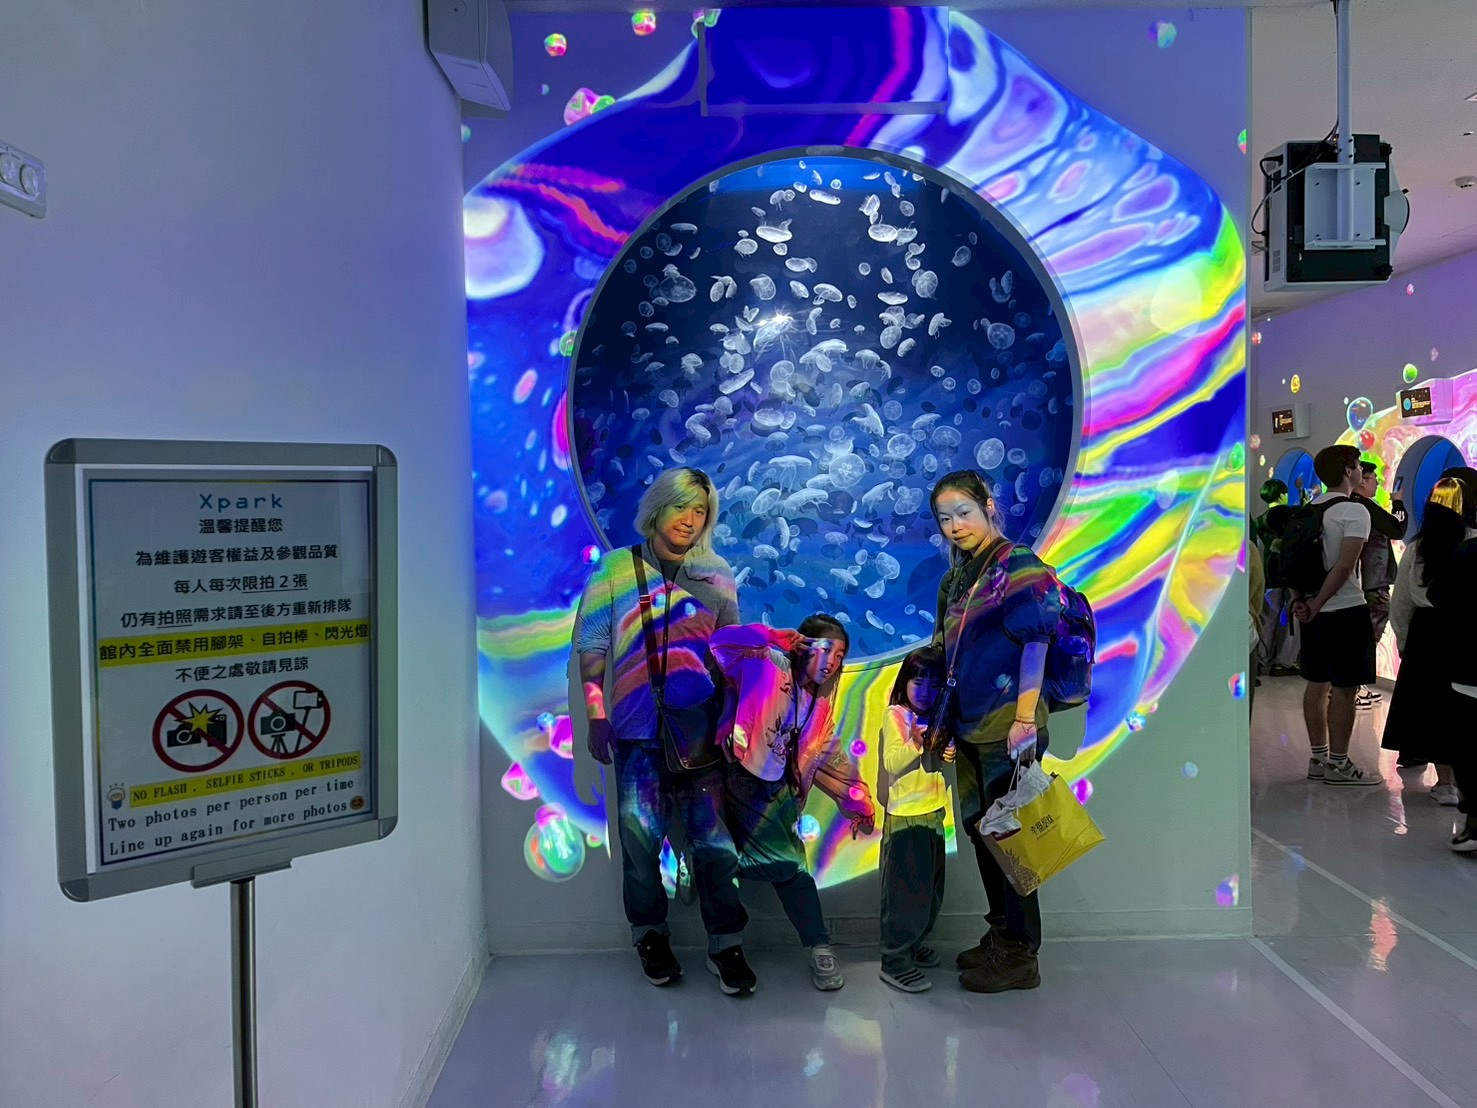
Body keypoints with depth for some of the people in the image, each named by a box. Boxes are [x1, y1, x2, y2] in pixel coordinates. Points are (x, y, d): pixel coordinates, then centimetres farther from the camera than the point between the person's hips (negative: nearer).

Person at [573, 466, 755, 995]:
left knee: (714, 837, 1)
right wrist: (595, 717, -1)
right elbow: (592, 649, 4)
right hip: (638, 730, -1)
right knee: (640, 835, 2)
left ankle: (726, 943, 18)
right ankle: (650, 935, 25)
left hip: (702, 727, 1)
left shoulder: (716, 574, 10)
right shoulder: (616, 569, 4)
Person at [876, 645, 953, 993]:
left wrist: (949, 755, 3)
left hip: (933, 812, 8)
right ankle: (894, 961, 2)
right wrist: (915, 741, -34)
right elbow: (892, 762, -20)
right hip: (905, 815, -8)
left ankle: (913, 945, 31)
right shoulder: (895, 715, -11)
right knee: (907, 889, -6)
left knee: (931, 887, 15)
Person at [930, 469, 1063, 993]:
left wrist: (1025, 718, -22)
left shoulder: (1019, 566, -9)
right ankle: (999, 935, 32)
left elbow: (1035, 645, -16)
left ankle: (1019, 956, 14)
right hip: (970, 730, 8)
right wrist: (944, 723, 19)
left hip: (1008, 732, -8)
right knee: (981, 833, 16)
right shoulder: (955, 580, 14)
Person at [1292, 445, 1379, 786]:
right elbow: (1344, 566, -19)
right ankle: (1338, 764, 5)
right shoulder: (1354, 511, -12)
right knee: (1344, 688, -1)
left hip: (1315, 611, 8)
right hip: (1346, 610, -8)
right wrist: (1317, 605, -15)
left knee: (1317, 684, 13)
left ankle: (1319, 758, 21)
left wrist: (1301, 600, 5)